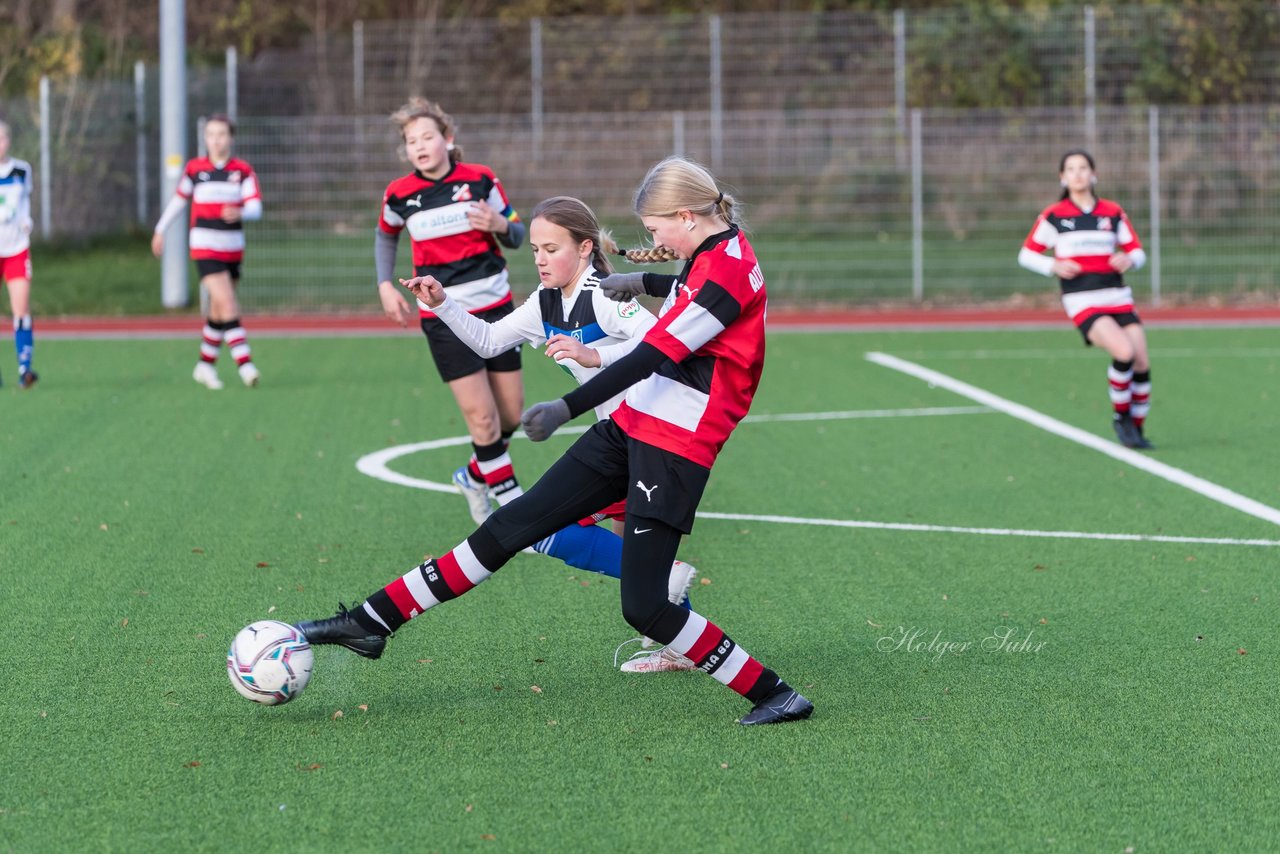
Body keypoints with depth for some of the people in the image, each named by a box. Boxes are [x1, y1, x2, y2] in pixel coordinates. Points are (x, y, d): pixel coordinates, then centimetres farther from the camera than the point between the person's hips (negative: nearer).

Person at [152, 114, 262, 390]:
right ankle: (245, 365, -23)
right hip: (204, 247, -3)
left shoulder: (243, 171, 0)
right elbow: (179, 199, 15)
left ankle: (206, 366, 25)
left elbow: (255, 208, -8)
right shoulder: (194, 168, 0)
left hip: (233, 248, 3)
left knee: (219, 311, 10)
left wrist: (239, 214, -30)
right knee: (227, 303, -17)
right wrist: (161, 230, 20)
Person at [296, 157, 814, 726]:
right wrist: (645, 282, 42)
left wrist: (567, 408, -26)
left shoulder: (725, 268, -19)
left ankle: (775, 696, 3)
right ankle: (372, 621, 9)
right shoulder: (717, 252, 11)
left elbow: (654, 356, -24)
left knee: (643, 607, -11)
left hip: (674, 451, -10)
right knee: (511, 527, 7)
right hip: (630, 427, 10)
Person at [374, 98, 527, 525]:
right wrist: (385, 285, 7)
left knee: (512, 414, 6)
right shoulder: (399, 195, -4)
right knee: (481, 415, -11)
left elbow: (517, 236, 4)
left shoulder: (481, 180, -6)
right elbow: (385, 236, 17)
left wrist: (501, 225, -18)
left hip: (496, 305, 2)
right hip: (443, 315, -2)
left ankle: (475, 475, 32)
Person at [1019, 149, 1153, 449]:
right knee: (1124, 352, -26)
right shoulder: (1053, 216, 3)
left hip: (1117, 298, 4)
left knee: (1142, 364, -7)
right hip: (1082, 301, -4)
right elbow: (1026, 254, 7)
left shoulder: (1113, 213, 10)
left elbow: (1137, 251, 14)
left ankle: (1137, 430, 11)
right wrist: (1054, 266, -12)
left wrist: (1129, 260, -10)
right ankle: (1121, 417, -4)